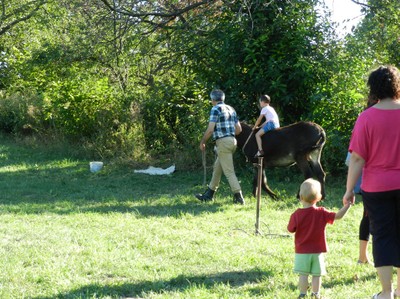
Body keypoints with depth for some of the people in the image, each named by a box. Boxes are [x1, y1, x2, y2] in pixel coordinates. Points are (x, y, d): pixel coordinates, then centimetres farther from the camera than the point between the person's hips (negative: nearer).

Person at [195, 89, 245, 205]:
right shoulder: (231, 109, 15)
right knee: (217, 168, 17)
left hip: (223, 142, -8)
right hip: (232, 140, 8)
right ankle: (209, 194, 25)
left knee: (228, 171, -7)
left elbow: (210, 129, -14)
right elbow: (239, 129, 15)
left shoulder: (216, 109, -8)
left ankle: (238, 197, -12)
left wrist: (202, 142, -2)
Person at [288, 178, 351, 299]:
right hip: (317, 251, 1)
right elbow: (338, 216, -10)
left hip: (302, 251, -1)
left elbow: (291, 230, -4)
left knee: (303, 274, 4)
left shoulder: (296, 215, -11)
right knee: (316, 275, 8)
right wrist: (347, 205, -5)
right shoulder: (321, 213, -8)